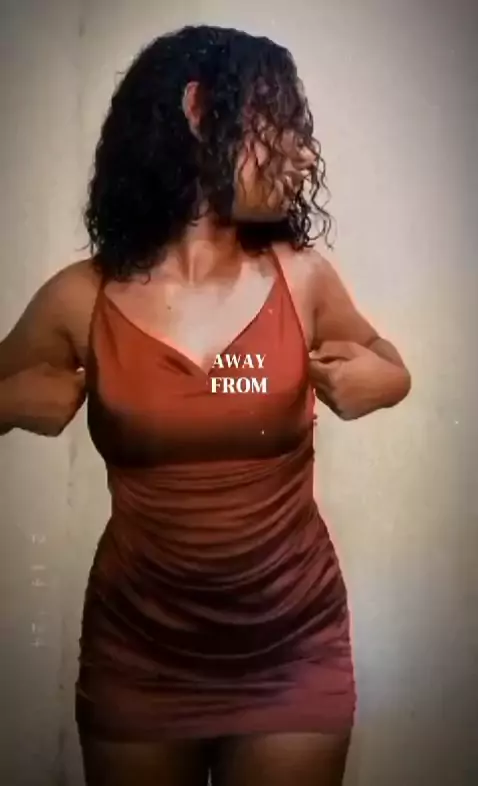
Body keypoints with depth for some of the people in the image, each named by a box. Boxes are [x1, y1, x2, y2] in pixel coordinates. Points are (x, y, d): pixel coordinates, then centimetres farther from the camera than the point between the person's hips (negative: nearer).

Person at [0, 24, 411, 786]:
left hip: (293, 650, 1)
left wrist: (381, 376, -9)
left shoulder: (304, 278, -6)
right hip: (138, 652, 0)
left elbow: (382, 358, 13)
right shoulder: (81, 301, -10)